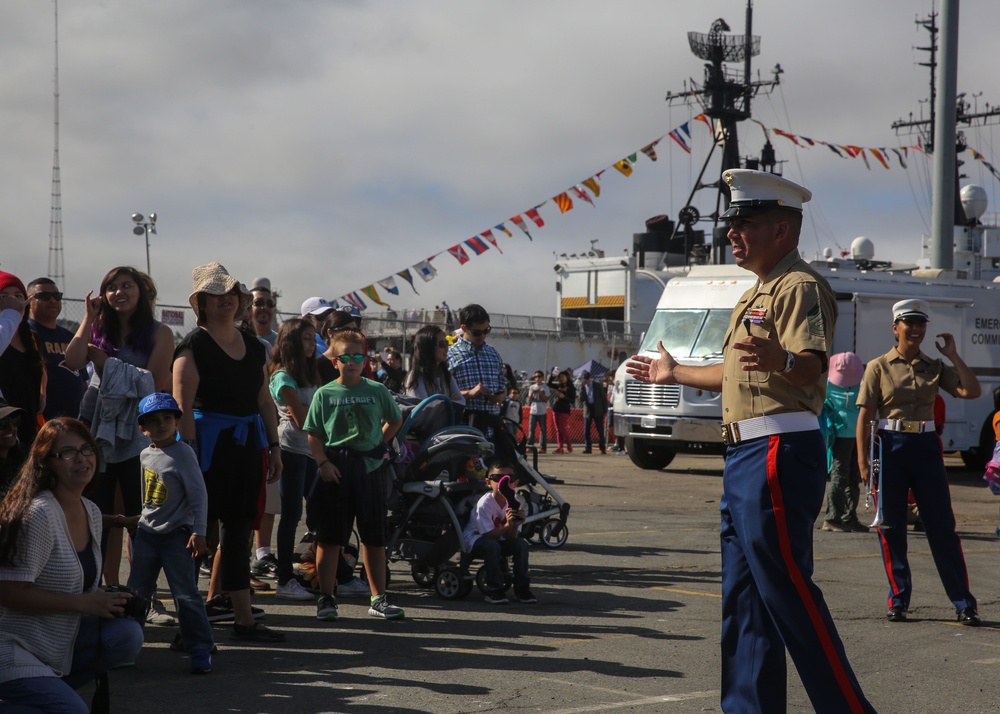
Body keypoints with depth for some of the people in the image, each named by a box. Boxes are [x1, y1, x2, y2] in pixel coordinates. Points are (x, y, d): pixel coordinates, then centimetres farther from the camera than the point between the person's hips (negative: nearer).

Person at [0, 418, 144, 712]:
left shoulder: (92, 512, 6)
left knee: (128, 635, -14)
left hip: (60, 641, 8)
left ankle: (49, 688, 3)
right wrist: (86, 604, -21)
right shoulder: (39, 514, -20)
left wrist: (107, 601, -4)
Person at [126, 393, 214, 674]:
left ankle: (200, 650, 0)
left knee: (185, 594, -7)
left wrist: (199, 532, -15)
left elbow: (199, 495, -13)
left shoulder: (183, 453, -11)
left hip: (176, 534, -6)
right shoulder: (145, 455, 8)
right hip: (147, 532, 6)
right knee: (137, 591, 10)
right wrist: (134, 520, 20)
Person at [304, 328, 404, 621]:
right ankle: (326, 598, 8)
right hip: (336, 470, -2)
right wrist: (323, 462, -11)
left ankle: (378, 598, 16)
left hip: (370, 467, 2)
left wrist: (380, 444, 7)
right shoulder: (325, 394, 1)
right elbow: (314, 435, 1)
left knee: (374, 537, 8)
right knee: (330, 537, 1)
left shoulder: (377, 391, 6)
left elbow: (395, 421, 20)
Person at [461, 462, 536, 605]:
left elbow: (511, 537, -13)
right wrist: (507, 525, -40)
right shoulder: (485, 503, -25)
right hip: (474, 539, -5)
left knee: (522, 544, -19)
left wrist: (515, 525, -34)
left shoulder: (514, 503, -9)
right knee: (492, 545, -36)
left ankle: (521, 588, -10)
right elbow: (488, 535, -27)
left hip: (499, 539, 5)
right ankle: (494, 591, -28)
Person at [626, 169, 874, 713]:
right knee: (742, 597, 12)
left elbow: (812, 366, -24)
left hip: (778, 454, -11)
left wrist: (782, 359, -46)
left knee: (787, 590, -11)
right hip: (743, 458, 11)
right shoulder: (755, 295, 23)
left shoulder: (799, 287, -9)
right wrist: (674, 374, 42)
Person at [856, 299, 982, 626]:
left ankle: (964, 603, 5)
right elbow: (865, 417, -1)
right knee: (891, 528, 3)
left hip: (926, 448, 2)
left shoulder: (935, 367, 9)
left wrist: (952, 355, -4)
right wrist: (862, 461, -8)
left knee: (942, 526, 1)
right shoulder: (879, 367, 1)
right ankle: (898, 600, 14)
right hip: (890, 448, -2)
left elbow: (972, 391, -4)